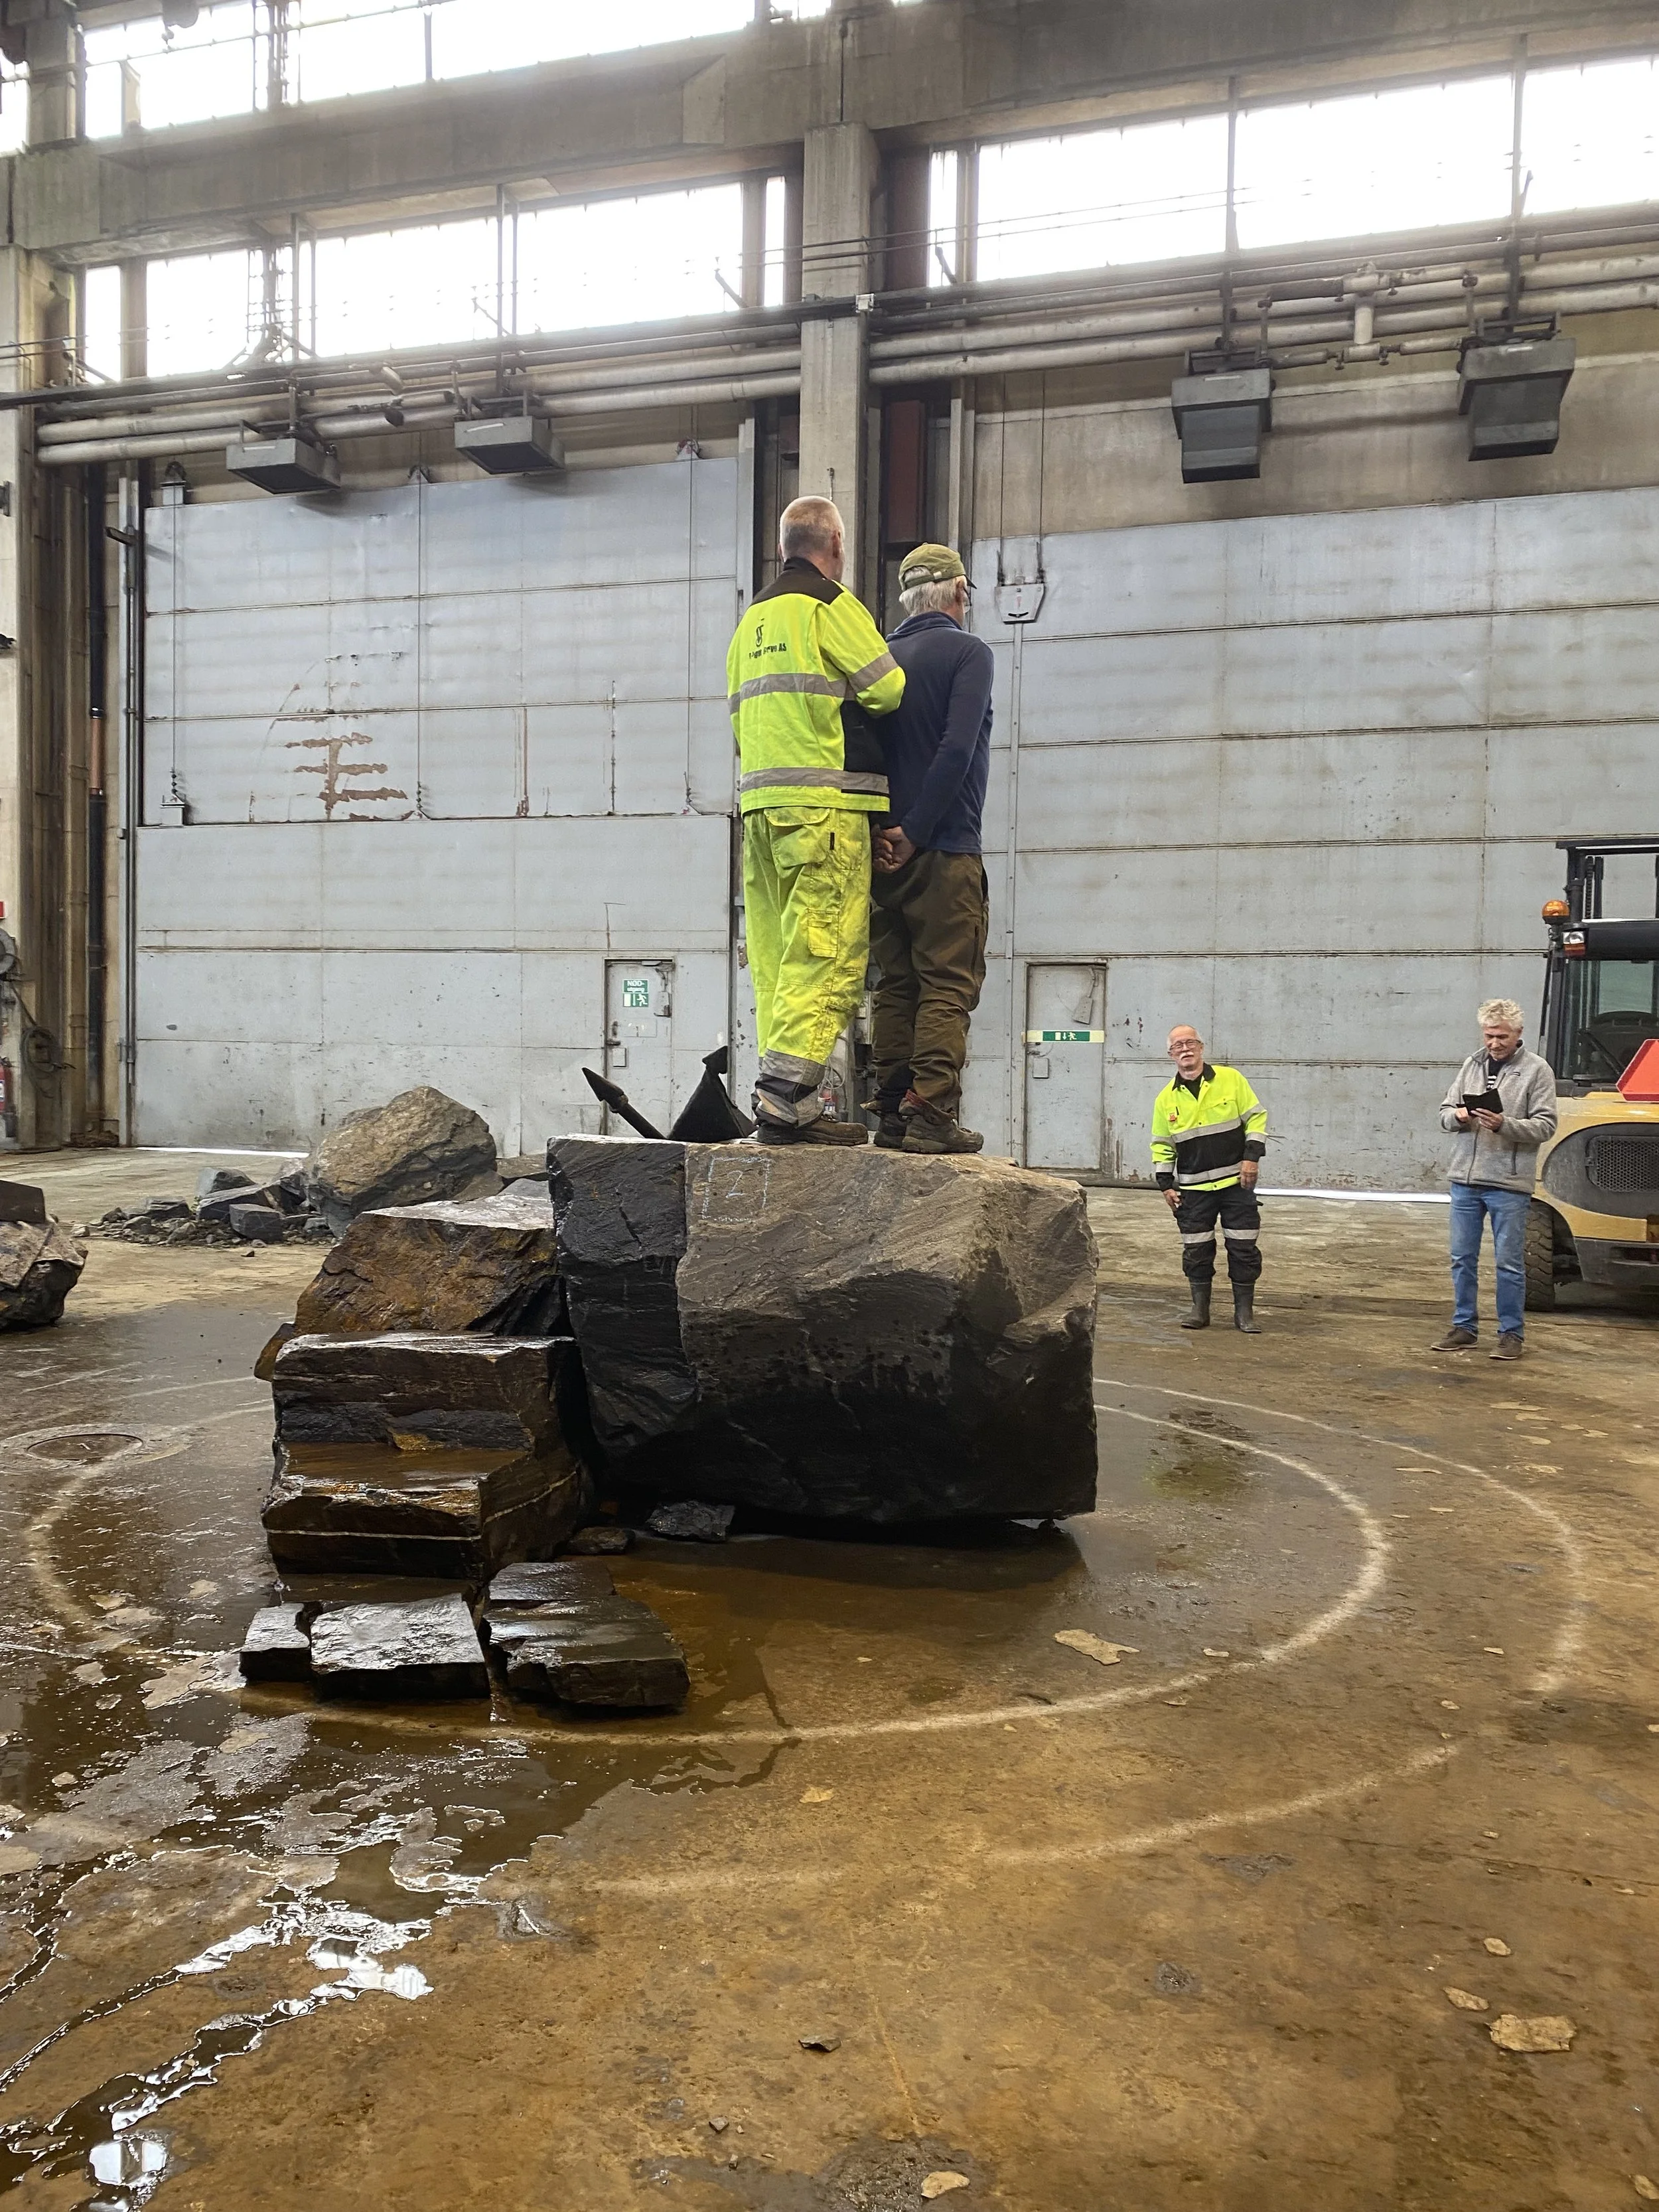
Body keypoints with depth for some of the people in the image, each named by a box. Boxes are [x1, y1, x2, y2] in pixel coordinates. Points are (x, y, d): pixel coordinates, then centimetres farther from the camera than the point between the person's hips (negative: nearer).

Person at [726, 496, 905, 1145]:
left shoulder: (752, 618, 22)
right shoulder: (829, 604, -2)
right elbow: (888, 689, -5)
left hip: (760, 800, 8)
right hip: (825, 803, -8)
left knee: (779, 957, 6)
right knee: (827, 953, -10)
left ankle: (786, 1102, 6)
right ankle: (784, 1098, -18)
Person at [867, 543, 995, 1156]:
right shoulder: (967, 652, -3)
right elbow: (957, 750, -15)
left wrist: (882, 833, 2)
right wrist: (916, 834, -13)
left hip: (886, 848, 6)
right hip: (945, 851, -6)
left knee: (896, 985, 9)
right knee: (947, 986, -4)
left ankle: (891, 1114, 9)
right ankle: (932, 1114, -9)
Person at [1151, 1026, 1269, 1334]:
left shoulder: (1231, 1079, -2)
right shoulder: (1166, 1098, 4)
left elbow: (1256, 1117, 1)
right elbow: (1162, 1145, 11)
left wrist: (1252, 1157, -9)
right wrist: (1166, 1185, 4)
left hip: (1236, 1182, -1)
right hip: (1193, 1188, 2)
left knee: (1244, 1247, 2)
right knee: (1196, 1250, 5)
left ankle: (1244, 1311, 13)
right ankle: (1200, 1309, 18)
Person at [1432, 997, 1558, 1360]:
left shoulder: (1537, 1070, -2)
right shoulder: (1473, 1064, 11)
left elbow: (1545, 1126, -7)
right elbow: (1445, 1113, 14)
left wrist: (1505, 1124, -21)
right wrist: (1457, 1117, -8)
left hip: (1509, 1184, -4)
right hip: (1465, 1180, 5)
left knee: (1510, 1263, 2)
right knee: (1463, 1259, 10)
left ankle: (1511, 1333, 13)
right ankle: (1464, 1328, 21)